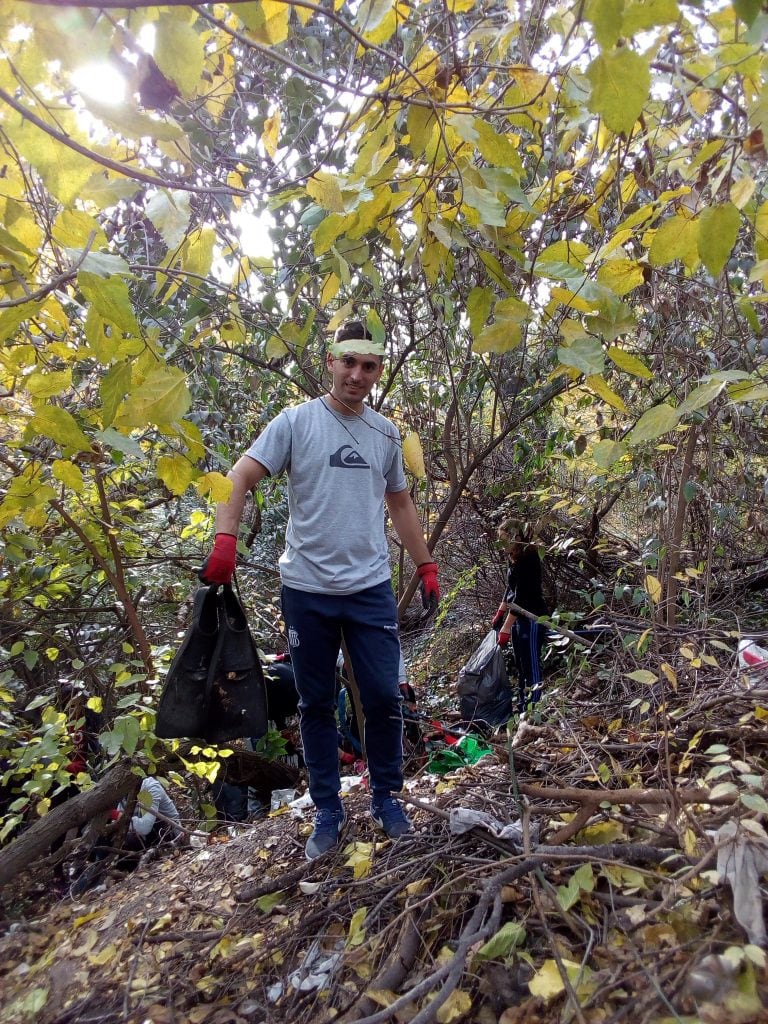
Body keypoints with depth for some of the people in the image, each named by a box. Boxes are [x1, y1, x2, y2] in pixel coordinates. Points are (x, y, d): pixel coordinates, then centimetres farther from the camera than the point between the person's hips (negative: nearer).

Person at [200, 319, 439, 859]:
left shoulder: (386, 433, 9)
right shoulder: (297, 421, -3)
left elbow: (400, 504, 18)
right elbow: (242, 477, -9)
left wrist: (427, 565, 16)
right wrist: (226, 538, -25)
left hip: (371, 588, 3)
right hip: (307, 590, -2)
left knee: (384, 699, 5)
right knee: (316, 706, 10)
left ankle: (386, 797, 29)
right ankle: (328, 812, 28)